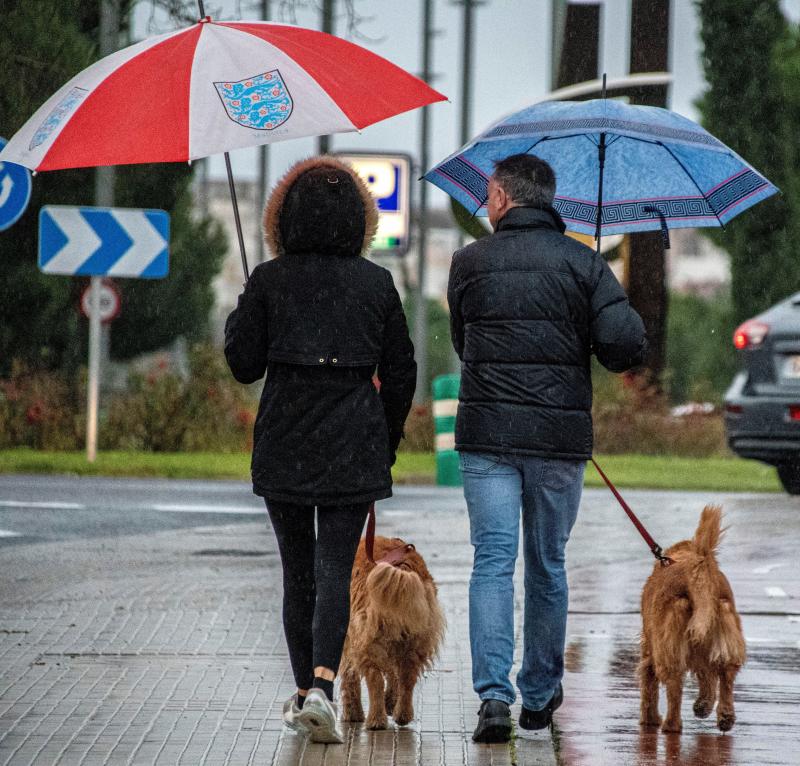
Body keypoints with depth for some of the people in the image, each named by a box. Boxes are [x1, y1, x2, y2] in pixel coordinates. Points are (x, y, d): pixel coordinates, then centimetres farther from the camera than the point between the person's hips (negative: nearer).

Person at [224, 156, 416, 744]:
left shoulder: (268, 281, -3)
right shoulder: (376, 284, 1)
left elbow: (245, 365, 0)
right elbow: (400, 374, 5)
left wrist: (236, 321, 19)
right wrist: (387, 443, 16)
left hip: (283, 447, 0)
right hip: (353, 449, 0)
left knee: (298, 569, 12)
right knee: (335, 568, -2)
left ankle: (303, 692, 17)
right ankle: (322, 685, -21)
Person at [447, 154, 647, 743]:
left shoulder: (471, 262, 2)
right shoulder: (584, 264, 0)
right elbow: (627, 344, -10)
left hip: (487, 434, -1)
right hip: (560, 435, 1)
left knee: (493, 561, -2)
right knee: (547, 566, 13)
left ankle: (494, 693, -17)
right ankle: (540, 695, 22)